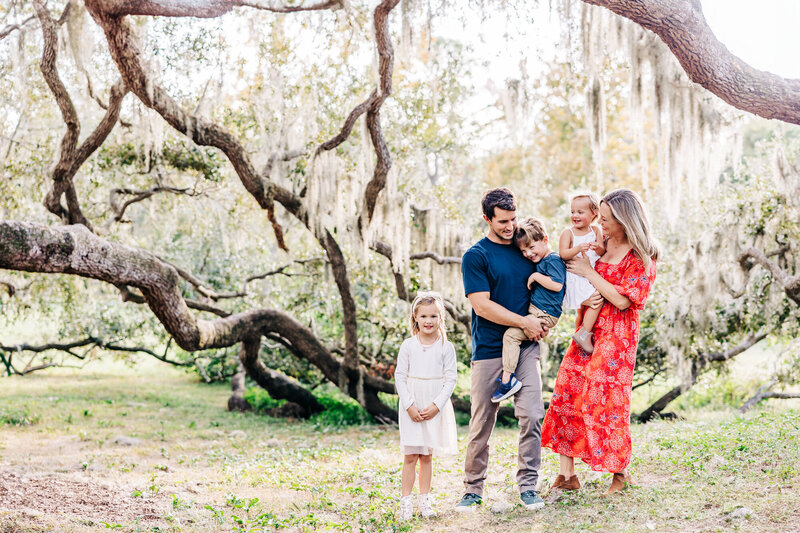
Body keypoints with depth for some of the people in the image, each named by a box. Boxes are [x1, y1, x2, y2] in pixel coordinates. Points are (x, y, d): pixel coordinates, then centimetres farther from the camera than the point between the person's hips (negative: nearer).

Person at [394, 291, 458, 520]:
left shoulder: (446, 347, 0)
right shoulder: (408, 345, -1)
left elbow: (450, 379, -1)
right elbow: (400, 377, 0)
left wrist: (436, 406, -11)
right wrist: (409, 406, -10)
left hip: (436, 408, 1)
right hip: (411, 407, -1)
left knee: (426, 456, 7)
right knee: (410, 456, -2)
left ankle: (424, 499, 15)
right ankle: (406, 501, 3)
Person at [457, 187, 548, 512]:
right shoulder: (476, 256, -2)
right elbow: (482, 305, -10)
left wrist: (543, 322, 5)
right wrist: (524, 322, -12)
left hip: (525, 348, 3)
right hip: (488, 351, -3)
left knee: (532, 416, -8)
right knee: (481, 424, 2)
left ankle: (528, 486, 4)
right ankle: (473, 489, 15)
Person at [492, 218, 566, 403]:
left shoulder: (553, 260, -12)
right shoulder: (540, 261, 17)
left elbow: (557, 285, -26)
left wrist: (536, 276, -17)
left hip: (545, 315, -11)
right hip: (534, 310, 11)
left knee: (511, 334, -20)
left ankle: (507, 379, -20)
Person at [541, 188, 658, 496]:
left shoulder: (642, 259, -11)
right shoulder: (602, 243, 10)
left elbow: (623, 300, -19)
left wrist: (589, 273, -14)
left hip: (616, 337, -7)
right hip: (588, 330, 7)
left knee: (607, 401, -2)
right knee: (566, 392, 2)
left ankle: (620, 472, 19)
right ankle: (567, 475, 9)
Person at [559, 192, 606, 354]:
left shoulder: (596, 230, 3)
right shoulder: (568, 232, -8)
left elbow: (603, 252, -2)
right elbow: (562, 254, -17)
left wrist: (598, 247, -26)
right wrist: (578, 248, -34)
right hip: (576, 278, -6)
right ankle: (583, 334, -13)